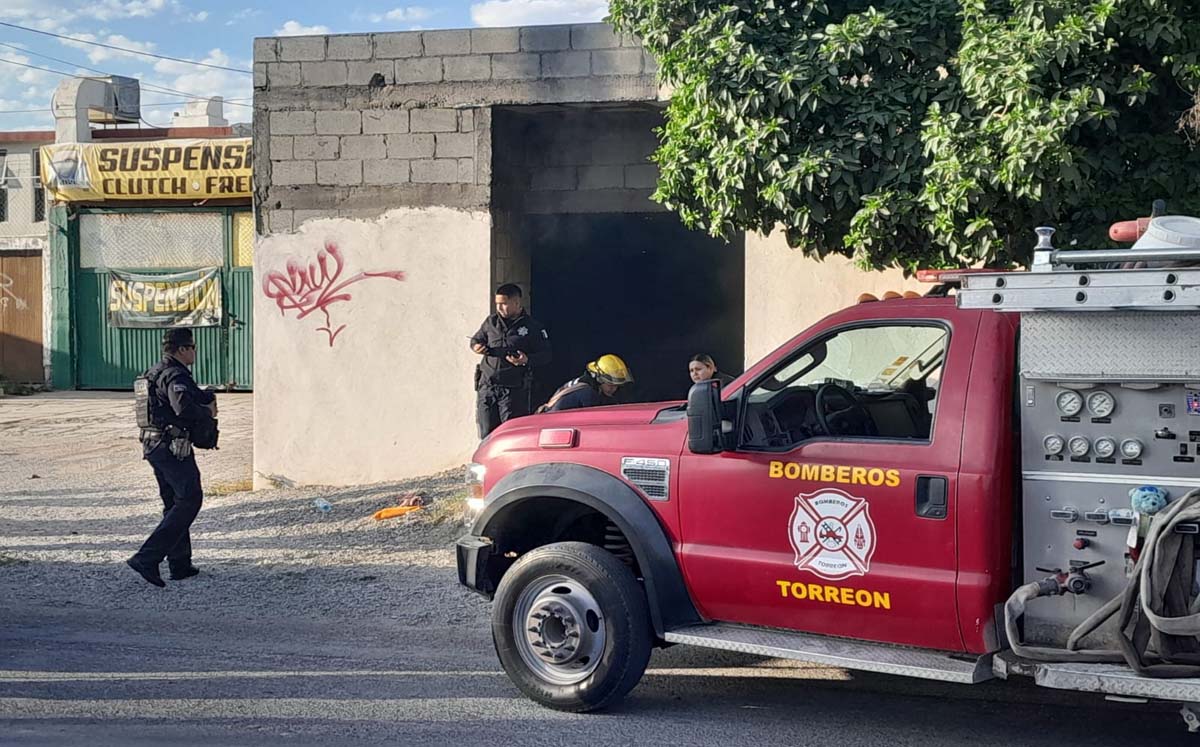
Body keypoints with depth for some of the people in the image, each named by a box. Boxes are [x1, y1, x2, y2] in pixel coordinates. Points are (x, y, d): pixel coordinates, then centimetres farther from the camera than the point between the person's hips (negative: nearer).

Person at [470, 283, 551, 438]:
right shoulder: (491, 322, 11)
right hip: (486, 386, 4)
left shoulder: (532, 327, 0)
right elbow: (475, 339, 23)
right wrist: (476, 346, -1)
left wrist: (527, 360, -19)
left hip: (514, 390, -4)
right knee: (487, 434, 5)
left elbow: (545, 355, -1)